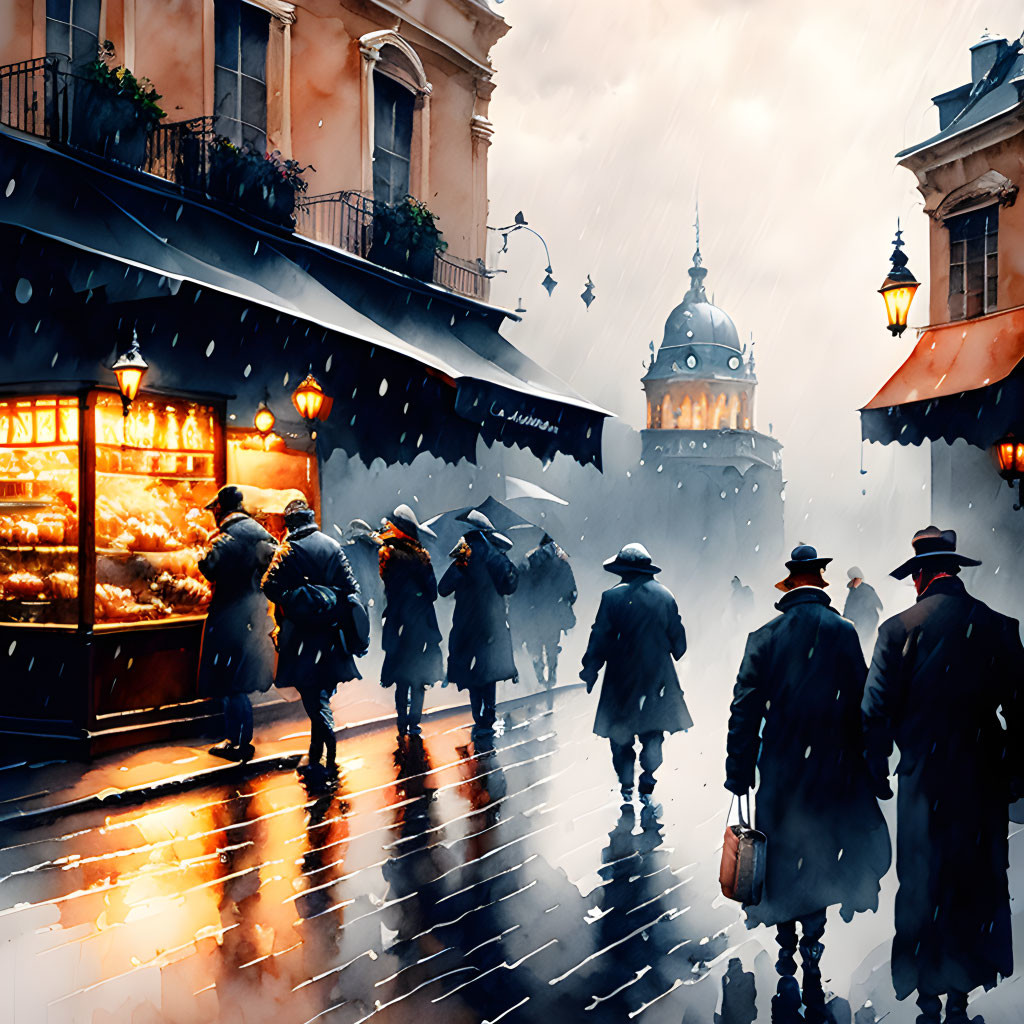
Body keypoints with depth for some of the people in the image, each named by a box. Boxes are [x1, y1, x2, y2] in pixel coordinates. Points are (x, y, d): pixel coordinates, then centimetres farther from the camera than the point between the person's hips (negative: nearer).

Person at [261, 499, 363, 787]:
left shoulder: (287, 551, -8)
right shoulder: (332, 546, 2)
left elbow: (270, 587, -13)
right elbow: (351, 587, 1)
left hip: (301, 633, -4)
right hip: (330, 633, 4)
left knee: (314, 698, -1)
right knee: (320, 693, 14)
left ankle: (330, 758, -6)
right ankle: (315, 753, 23)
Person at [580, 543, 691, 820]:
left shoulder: (612, 597, -10)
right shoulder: (665, 595, -1)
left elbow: (600, 640, -8)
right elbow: (678, 638, 7)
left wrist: (590, 672, 3)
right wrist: (674, 656, 26)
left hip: (622, 678, -2)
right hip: (657, 677, 2)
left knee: (621, 738, 11)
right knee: (653, 735, 11)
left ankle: (626, 792, 14)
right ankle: (647, 791, 4)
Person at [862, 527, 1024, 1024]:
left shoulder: (899, 628, -9)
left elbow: (877, 710, -10)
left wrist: (877, 771, 2)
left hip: (924, 780, -2)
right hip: (984, 782, 2)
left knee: (922, 888, 10)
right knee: (977, 886, 15)